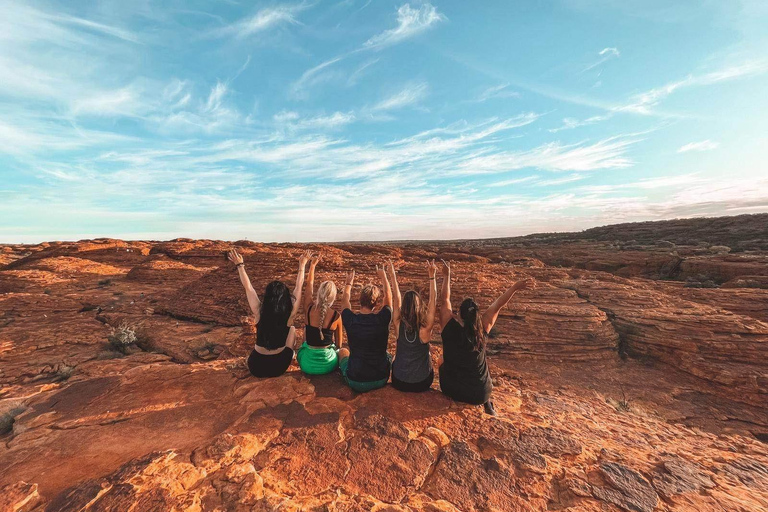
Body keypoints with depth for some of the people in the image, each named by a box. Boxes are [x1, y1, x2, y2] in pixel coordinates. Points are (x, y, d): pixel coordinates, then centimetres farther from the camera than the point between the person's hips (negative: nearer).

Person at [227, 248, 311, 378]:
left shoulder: (259, 312, -19)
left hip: (256, 367, 2)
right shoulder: (289, 314, -20)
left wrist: (240, 265, 5)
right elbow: (298, 287, -9)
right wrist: (302, 265, 1)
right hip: (279, 366, -1)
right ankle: (290, 356, 37)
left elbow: (248, 287, -7)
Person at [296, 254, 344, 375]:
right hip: (328, 365, -1)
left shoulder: (309, 309, -12)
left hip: (307, 365, 1)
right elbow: (338, 344, -1)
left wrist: (312, 265, 19)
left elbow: (309, 285, 6)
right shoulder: (336, 316, -14)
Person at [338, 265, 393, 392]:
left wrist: (349, 282, 22)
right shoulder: (383, 319, -17)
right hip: (381, 380, 1)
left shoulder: (350, 320, -18)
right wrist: (383, 276, 20)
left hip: (355, 382, -1)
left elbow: (345, 299, 4)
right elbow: (388, 296, 4)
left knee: (342, 352, 27)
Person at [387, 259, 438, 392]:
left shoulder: (399, 325, -18)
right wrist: (432, 276, -18)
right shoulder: (425, 329, -23)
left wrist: (392, 275, -4)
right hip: (422, 383, -1)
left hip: (399, 383, 2)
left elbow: (396, 299, -9)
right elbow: (432, 300, -19)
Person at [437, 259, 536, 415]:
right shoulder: (482, 329, -15)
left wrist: (447, 276, 4)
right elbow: (497, 306, -8)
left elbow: (445, 300, -6)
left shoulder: (449, 326, -18)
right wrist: (515, 287, -6)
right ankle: (487, 402, 16)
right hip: (479, 394, 1)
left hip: (451, 389, -1)